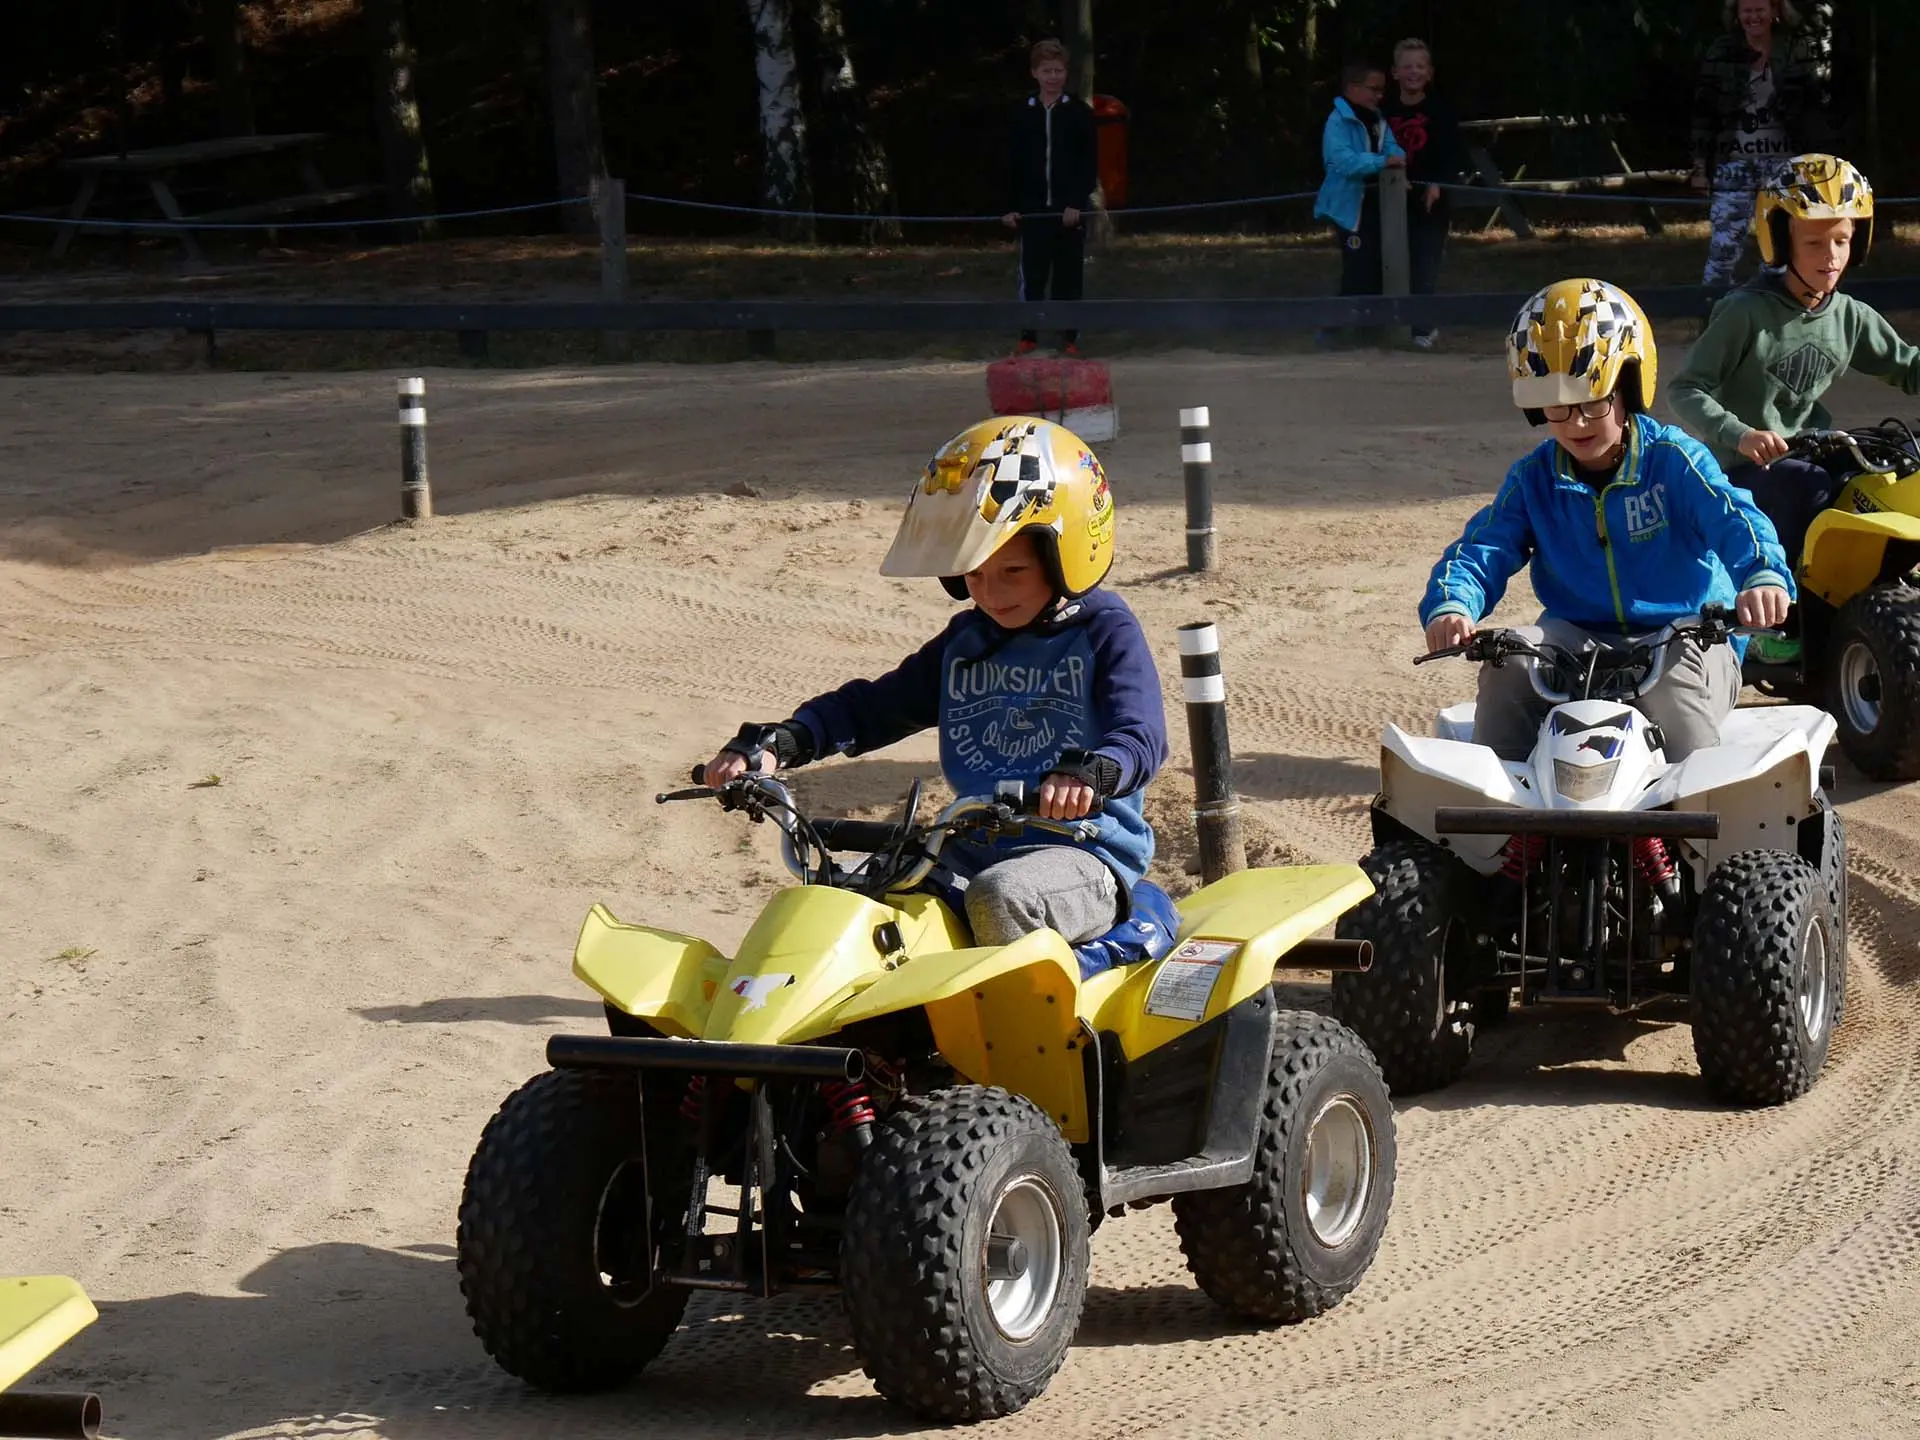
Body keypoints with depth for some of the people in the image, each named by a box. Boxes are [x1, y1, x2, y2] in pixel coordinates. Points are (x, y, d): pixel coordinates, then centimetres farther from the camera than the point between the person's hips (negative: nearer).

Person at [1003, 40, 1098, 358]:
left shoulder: (1079, 112, 0)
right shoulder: (1024, 115, 6)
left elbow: (1090, 162, -2)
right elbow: (1013, 164, 10)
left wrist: (1077, 203, -10)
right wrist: (1011, 206, 4)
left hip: (1070, 209, -2)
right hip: (1033, 209, 2)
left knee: (1069, 275, 2)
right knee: (1031, 274, 2)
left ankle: (1070, 338, 8)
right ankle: (1028, 336, 9)